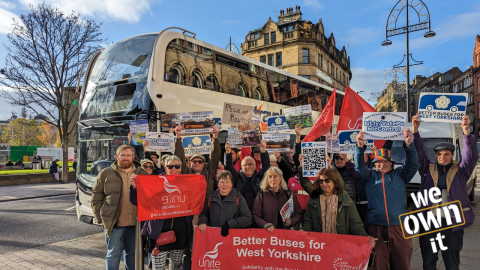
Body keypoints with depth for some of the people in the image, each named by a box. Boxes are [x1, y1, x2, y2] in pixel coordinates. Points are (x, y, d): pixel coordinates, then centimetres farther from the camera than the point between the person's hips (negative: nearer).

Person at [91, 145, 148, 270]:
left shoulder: (142, 174, 8)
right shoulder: (106, 173, 3)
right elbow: (96, 196, 4)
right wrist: (100, 218, -2)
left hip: (135, 223, 2)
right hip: (114, 224, -2)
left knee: (132, 254, 14)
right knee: (113, 254, 5)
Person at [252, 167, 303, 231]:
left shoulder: (289, 194, 10)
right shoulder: (261, 195, 6)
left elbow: (298, 213, 13)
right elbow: (255, 216, 4)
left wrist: (290, 221, -6)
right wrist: (266, 224, -14)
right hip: (267, 233, -1)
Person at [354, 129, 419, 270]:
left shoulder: (399, 174, 10)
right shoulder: (370, 175, 10)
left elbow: (413, 165, -4)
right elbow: (359, 168, -6)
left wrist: (408, 145, -22)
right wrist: (360, 147, -23)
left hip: (399, 226, 0)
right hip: (376, 227, 0)